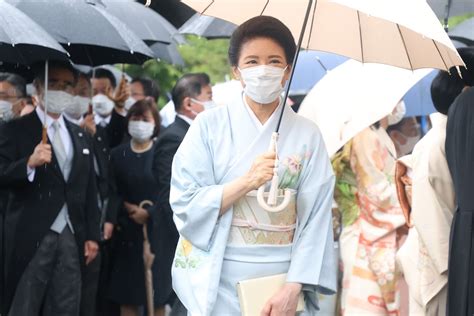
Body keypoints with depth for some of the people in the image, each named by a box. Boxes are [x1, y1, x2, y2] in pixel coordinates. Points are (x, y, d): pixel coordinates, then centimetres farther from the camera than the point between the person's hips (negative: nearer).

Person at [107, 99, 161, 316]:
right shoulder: (118, 155, 8)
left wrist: (149, 214, -14)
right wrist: (128, 209, -9)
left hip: (156, 232, -2)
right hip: (127, 235, 3)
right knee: (127, 298, 4)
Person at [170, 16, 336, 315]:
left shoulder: (307, 135, 1)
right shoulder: (209, 126, -1)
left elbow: (315, 218, -3)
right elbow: (185, 204, -5)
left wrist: (293, 289, -13)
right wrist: (246, 182, -17)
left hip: (282, 283, 1)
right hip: (218, 282, -1)